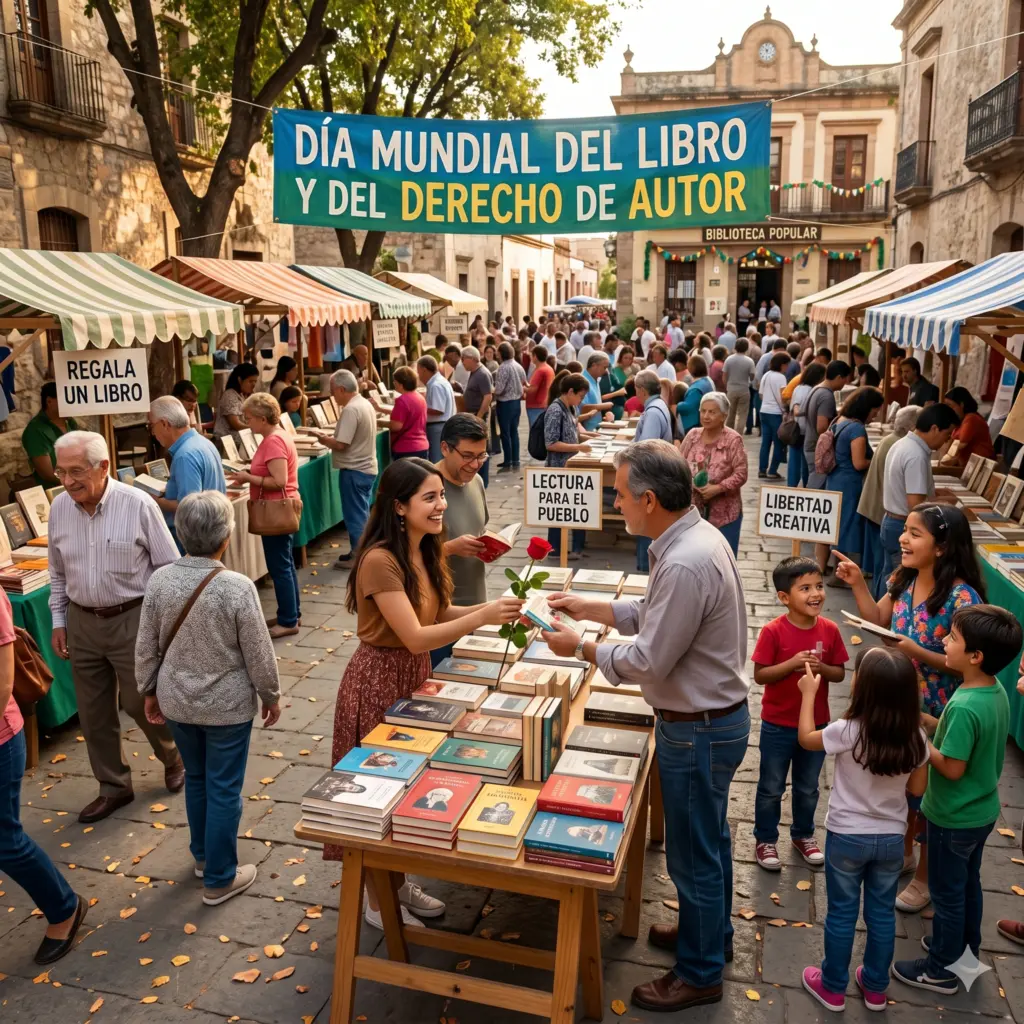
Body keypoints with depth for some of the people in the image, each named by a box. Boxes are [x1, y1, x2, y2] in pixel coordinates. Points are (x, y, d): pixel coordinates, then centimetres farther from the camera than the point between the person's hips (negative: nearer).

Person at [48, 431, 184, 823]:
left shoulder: (138, 504, -17)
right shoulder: (59, 508, -1)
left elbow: (170, 567, -9)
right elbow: (58, 573, 12)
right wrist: (59, 621, 10)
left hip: (133, 620, -5)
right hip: (82, 622, 5)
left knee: (143, 703, 7)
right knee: (93, 712, 12)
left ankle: (174, 758, 36)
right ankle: (114, 787, 30)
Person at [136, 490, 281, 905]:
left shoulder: (159, 580, -11)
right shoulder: (238, 587, -23)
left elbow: (146, 647, -1)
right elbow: (258, 653, -14)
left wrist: (149, 691, 15)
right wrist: (271, 696, 3)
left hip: (176, 700, 5)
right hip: (227, 704, -4)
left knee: (195, 778, 24)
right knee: (223, 790, 10)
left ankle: (203, 855, 44)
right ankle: (219, 879, 23)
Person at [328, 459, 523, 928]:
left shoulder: (426, 551, 0)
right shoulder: (379, 561, -26)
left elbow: (439, 614, 6)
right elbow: (415, 637, -28)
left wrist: (490, 609, -10)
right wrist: (483, 617, -33)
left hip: (416, 675, 8)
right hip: (379, 680, -8)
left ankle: (397, 880, 39)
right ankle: (377, 900, 28)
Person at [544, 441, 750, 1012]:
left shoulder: (686, 564, -31)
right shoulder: (696, 536, 1)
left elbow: (648, 661, -26)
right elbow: (655, 614, 12)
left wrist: (581, 648, -12)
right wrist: (589, 607, 9)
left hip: (699, 729, -10)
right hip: (716, 715, 10)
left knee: (693, 854, 9)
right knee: (710, 837, 27)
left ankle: (700, 974, 30)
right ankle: (712, 933, 48)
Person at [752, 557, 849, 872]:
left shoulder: (829, 630, -8)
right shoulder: (773, 631, -19)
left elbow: (840, 673, 0)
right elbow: (760, 675, -16)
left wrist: (821, 668, -20)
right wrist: (793, 664, -29)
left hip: (816, 723, 3)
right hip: (778, 725, -3)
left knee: (808, 788, 21)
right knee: (771, 788, 12)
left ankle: (803, 834, 42)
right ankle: (765, 840, 30)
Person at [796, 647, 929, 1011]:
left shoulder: (848, 731, -24)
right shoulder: (916, 737, -13)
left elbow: (806, 738, -4)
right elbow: (918, 789, 1)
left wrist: (809, 693, 4)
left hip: (847, 838, -3)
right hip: (892, 839, 3)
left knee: (842, 914, 13)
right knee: (882, 914, 19)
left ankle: (833, 987, 28)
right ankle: (875, 988, 35)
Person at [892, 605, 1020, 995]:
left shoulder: (964, 707, -33)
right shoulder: (996, 691, -6)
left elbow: (952, 768, -26)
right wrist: (932, 726, 2)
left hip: (954, 818, -8)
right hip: (982, 810, 8)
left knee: (947, 892, 11)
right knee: (968, 883, 26)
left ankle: (941, 970, 29)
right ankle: (966, 949, 45)